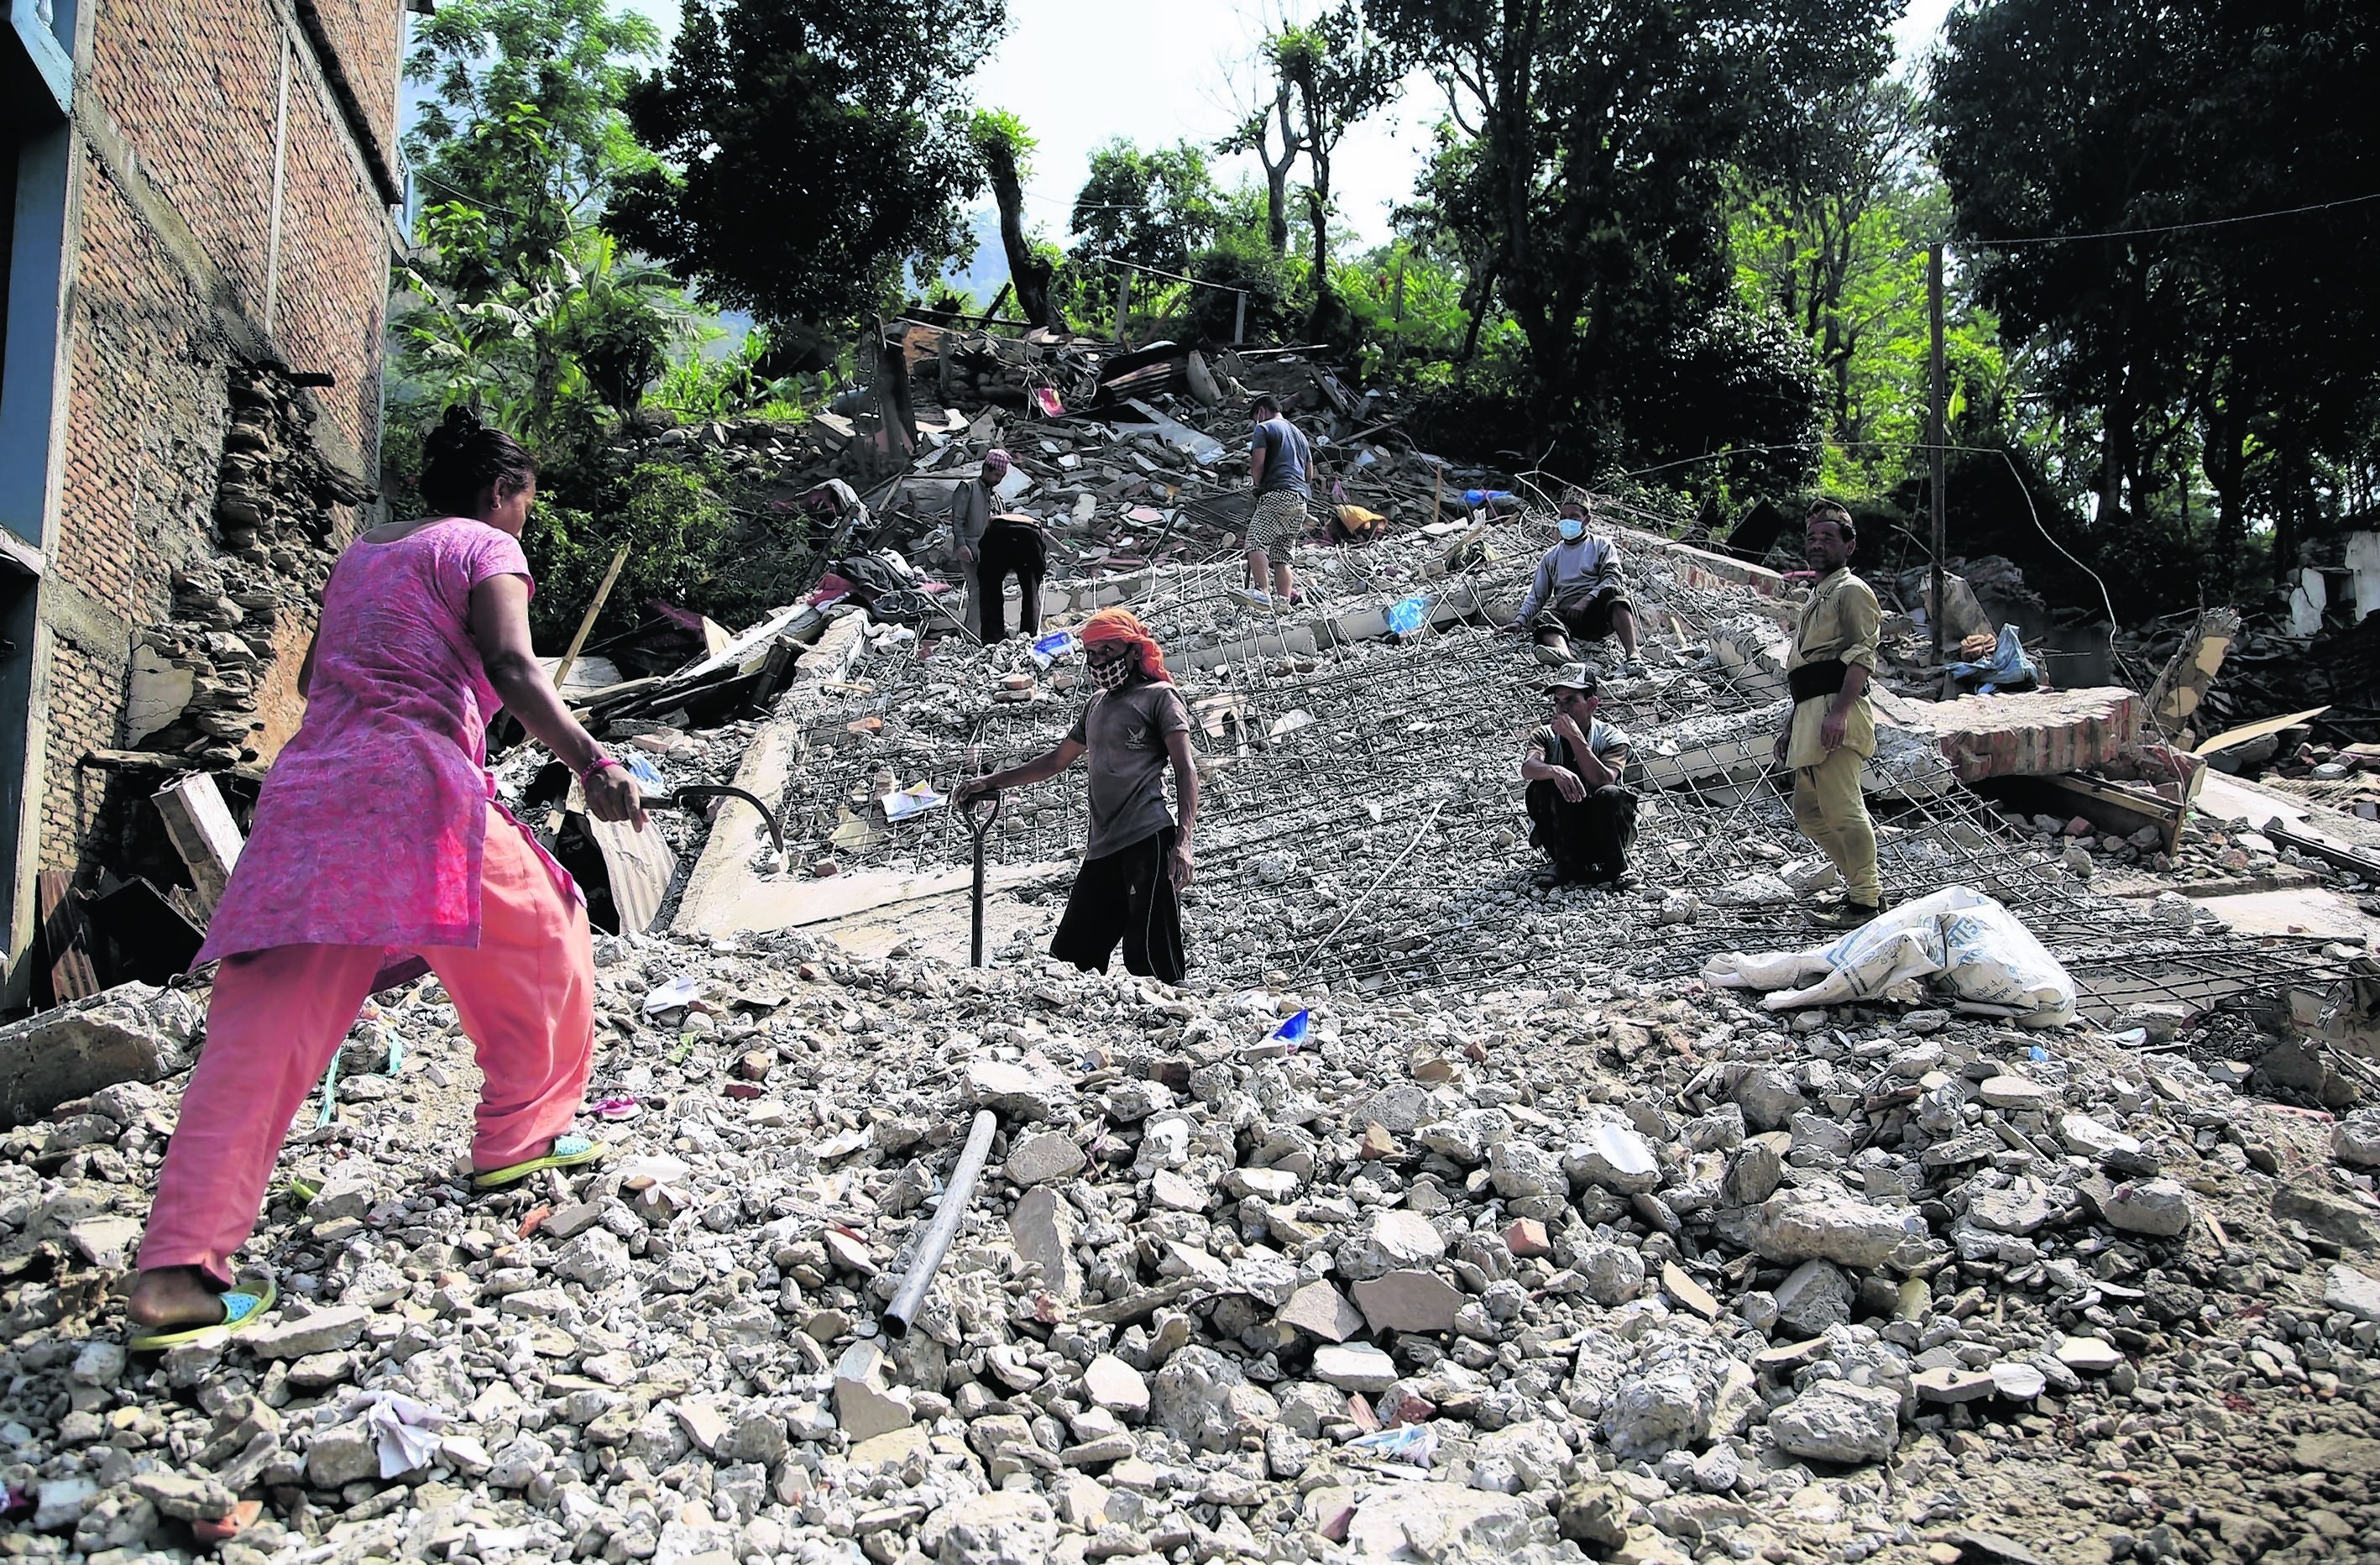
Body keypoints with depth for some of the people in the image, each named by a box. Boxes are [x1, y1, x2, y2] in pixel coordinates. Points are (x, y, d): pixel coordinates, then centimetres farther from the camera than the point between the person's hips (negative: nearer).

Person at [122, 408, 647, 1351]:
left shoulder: (360, 555, 26)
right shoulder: (486, 548, 6)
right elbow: (511, 669, -12)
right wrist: (590, 763, -22)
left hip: (306, 785, 7)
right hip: (415, 788, -6)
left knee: (263, 1028, -2)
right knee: (543, 948, 17)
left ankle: (175, 1272, -9)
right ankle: (517, 1139, 26)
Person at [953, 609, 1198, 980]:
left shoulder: (1159, 696, 3)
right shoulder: (1097, 704, 26)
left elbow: (1186, 768, -6)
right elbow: (1057, 759, 36)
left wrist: (1183, 840, -19)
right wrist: (991, 782, 33)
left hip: (1147, 841, -8)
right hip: (1102, 848, 8)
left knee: (1150, 962, -14)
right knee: (1069, 955, 3)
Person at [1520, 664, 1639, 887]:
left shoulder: (1613, 739, -8)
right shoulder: (1545, 736, -3)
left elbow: (1603, 781, -27)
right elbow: (1528, 768, -26)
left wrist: (1575, 738, -29)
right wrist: (1554, 771, -48)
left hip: (1601, 833, -1)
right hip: (1562, 833, 2)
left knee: (1610, 795, -31)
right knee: (1548, 783, -25)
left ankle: (1616, 867, -12)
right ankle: (1566, 864, -19)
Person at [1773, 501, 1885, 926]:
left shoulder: (1851, 591, -2)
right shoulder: (1816, 596, 28)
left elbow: (1862, 656, -16)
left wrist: (1838, 713, -27)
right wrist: (1791, 726, 26)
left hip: (1837, 712, -10)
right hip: (1810, 714, 10)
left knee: (1841, 808, -12)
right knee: (1808, 810, 13)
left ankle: (1866, 901, -6)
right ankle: (1865, 883, 21)